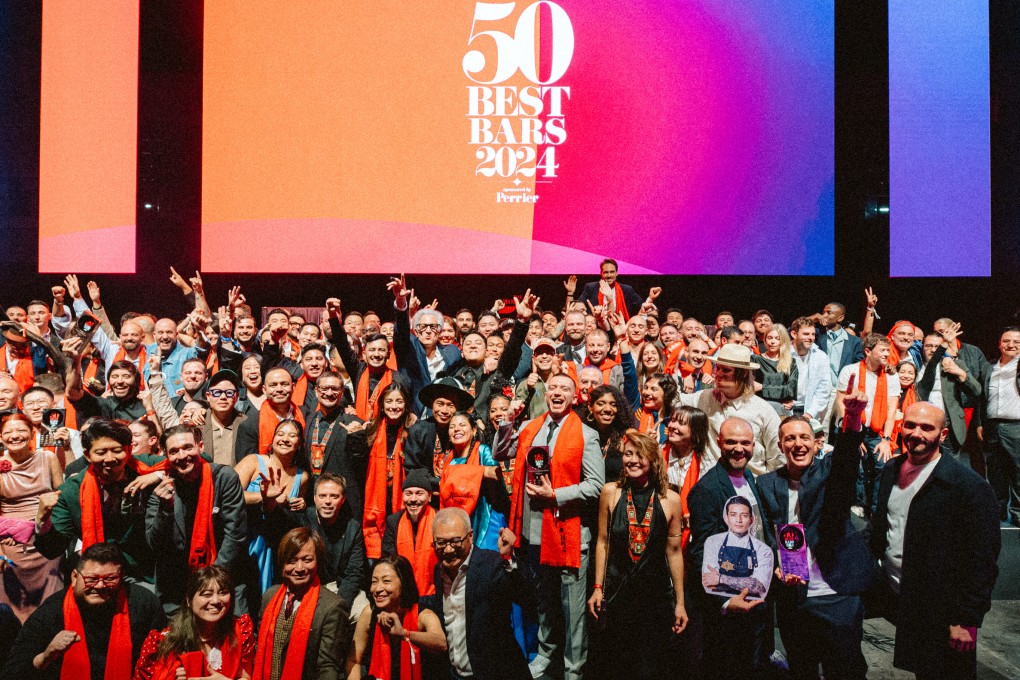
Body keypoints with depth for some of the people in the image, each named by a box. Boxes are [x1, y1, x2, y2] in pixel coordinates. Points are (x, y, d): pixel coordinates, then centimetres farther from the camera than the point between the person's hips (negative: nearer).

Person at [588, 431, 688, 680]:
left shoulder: (670, 499, -7)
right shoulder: (610, 492, -4)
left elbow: (674, 551, 0)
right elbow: (602, 542, 3)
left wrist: (680, 602, 3)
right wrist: (598, 588, 3)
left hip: (656, 594, -1)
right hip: (616, 592, 1)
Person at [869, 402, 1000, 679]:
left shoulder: (970, 487, -16)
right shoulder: (891, 471, 5)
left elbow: (982, 561, -16)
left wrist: (966, 620, -16)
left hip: (943, 615, -6)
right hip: (897, 602, 6)